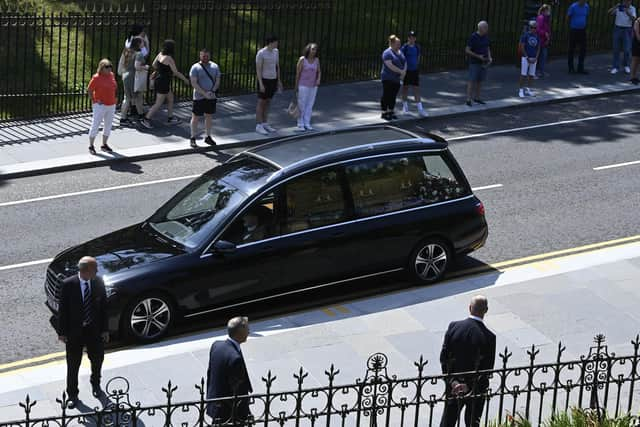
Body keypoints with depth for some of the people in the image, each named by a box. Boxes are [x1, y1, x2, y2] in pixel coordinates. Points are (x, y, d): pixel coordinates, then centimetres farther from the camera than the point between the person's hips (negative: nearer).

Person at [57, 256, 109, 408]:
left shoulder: (99, 283, -9)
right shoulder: (68, 285, -18)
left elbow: (103, 307, 0)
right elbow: (63, 310, -10)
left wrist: (104, 329, 1)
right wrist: (62, 332, -8)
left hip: (94, 329, 3)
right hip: (74, 330, -3)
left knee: (97, 359, 20)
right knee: (73, 365, 8)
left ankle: (95, 384, 47)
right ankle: (72, 395, 24)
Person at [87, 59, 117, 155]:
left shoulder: (111, 75, 6)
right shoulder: (96, 77, -13)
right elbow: (89, 90, -9)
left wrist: (113, 98, 13)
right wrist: (95, 100, -12)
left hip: (111, 105, 7)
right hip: (100, 105, -7)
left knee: (108, 125, 13)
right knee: (95, 125, -3)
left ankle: (104, 145, 25)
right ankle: (91, 146, 5)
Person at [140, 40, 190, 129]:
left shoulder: (161, 54, 2)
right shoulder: (169, 59, -20)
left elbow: (154, 65, 12)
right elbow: (176, 73, -17)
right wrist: (186, 80, -5)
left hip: (159, 80, 9)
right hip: (163, 82, -9)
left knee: (171, 98, 22)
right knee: (158, 104, -3)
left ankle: (170, 118, 30)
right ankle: (146, 119, -3)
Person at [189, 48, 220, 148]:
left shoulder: (214, 66, 7)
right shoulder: (195, 67, -8)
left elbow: (217, 81, 6)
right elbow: (194, 83, -13)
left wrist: (212, 91, -11)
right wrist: (204, 94, -20)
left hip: (211, 97, 4)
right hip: (199, 97, -4)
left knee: (209, 117, 12)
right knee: (195, 117, 1)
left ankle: (208, 137, 24)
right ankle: (193, 138, 8)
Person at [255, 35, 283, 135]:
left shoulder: (276, 51, 4)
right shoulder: (261, 53, -19)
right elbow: (258, 69, -18)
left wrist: (279, 81, 13)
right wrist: (261, 84, -22)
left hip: (273, 80, 7)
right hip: (264, 80, -7)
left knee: (267, 102, 13)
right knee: (261, 103, -3)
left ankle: (265, 124, 20)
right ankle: (258, 126, 2)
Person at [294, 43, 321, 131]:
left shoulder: (316, 60, 0)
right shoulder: (302, 59, -13)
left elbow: (319, 72, 8)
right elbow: (297, 73, -9)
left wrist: (318, 80, -13)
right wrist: (296, 86, -8)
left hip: (313, 86, 4)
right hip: (303, 85, -4)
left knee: (309, 105, 6)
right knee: (301, 105, 0)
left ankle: (306, 124, 14)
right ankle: (300, 124, 10)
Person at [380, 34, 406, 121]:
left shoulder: (400, 52, 11)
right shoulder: (387, 53, -14)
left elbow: (405, 63, 8)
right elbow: (390, 66, -24)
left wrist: (404, 73, -10)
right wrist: (401, 71, -23)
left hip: (397, 79, 7)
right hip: (388, 78, -7)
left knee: (393, 96, 10)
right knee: (386, 96, -3)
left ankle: (391, 112, 17)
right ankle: (384, 113, 2)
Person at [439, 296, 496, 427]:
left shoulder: (453, 326, -10)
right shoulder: (489, 337, -17)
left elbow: (443, 357, -9)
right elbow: (487, 368, -17)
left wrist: (452, 381, -10)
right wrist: (470, 386, -15)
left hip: (453, 385, 2)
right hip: (476, 388, -2)